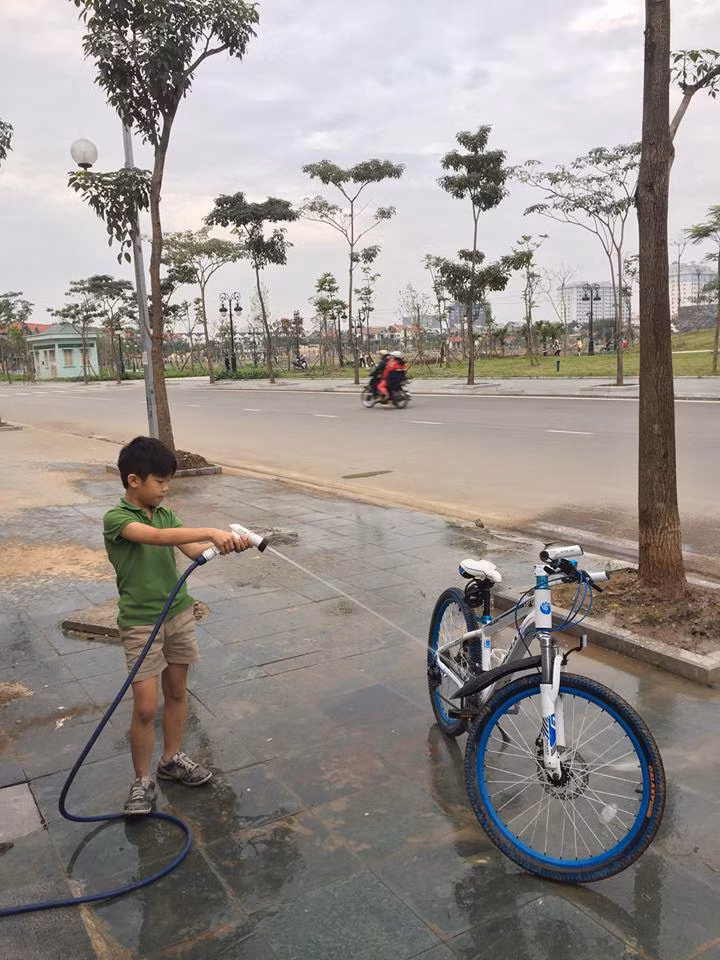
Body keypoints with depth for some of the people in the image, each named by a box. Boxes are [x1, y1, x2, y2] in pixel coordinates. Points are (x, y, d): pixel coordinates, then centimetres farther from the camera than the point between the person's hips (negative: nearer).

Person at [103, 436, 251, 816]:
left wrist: (228, 544, -25)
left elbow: (197, 551, -6)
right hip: (141, 623, -6)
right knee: (145, 707, -3)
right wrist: (212, 532, -41)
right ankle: (143, 781, 16)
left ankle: (171, 759, 35)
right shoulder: (116, 519, -16)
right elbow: (157, 537, -34)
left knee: (177, 692, 17)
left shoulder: (165, 514, 5)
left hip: (179, 614, 6)